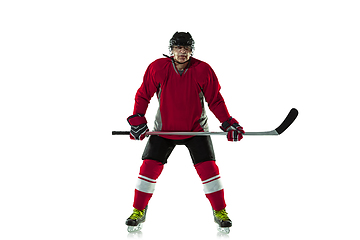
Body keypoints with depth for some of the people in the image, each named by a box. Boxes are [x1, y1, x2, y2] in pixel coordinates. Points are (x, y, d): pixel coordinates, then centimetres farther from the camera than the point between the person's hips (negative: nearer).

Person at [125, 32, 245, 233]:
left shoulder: (203, 71, -15)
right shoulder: (157, 68, -14)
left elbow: (215, 100, -4)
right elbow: (143, 95, -3)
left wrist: (229, 123, -12)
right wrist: (138, 120, -13)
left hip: (196, 129, 0)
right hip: (164, 129, 1)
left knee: (208, 168, -9)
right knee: (150, 167, -7)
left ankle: (220, 212, 10)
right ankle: (139, 211, 11)